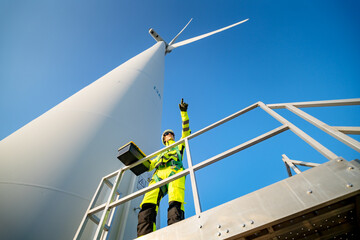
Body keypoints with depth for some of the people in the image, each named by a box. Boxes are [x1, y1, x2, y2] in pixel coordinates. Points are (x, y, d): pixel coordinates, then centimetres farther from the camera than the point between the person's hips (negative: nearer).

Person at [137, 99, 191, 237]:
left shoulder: (179, 146, 37)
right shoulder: (160, 154, 44)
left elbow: (186, 131, 27)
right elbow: (148, 165, 34)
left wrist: (184, 112, 23)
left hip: (174, 172, -2)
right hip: (158, 176, 3)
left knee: (175, 205, -30)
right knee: (147, 205, -26)